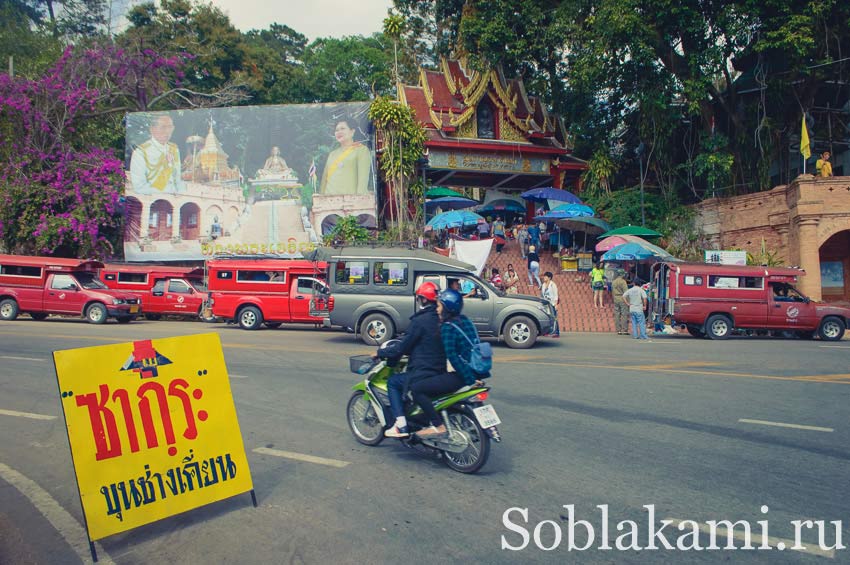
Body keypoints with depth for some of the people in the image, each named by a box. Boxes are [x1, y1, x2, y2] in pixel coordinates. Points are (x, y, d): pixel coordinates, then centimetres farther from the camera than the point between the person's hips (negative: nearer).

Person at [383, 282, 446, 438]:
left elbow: (404, 346, -11)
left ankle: (401, 425, 0)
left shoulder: (420, 321, -15)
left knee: (392, 382, 10)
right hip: (442, 371, 8)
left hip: (423, 373, -8)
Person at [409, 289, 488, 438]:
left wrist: (469, 379, -20)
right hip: (475, 372, 10)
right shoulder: (465, 321, 12)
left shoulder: (448, 327, -13)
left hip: (463, 374, -10)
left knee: (416, 389, -12)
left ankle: (438, 426, -15)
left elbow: (452, 356, -20)